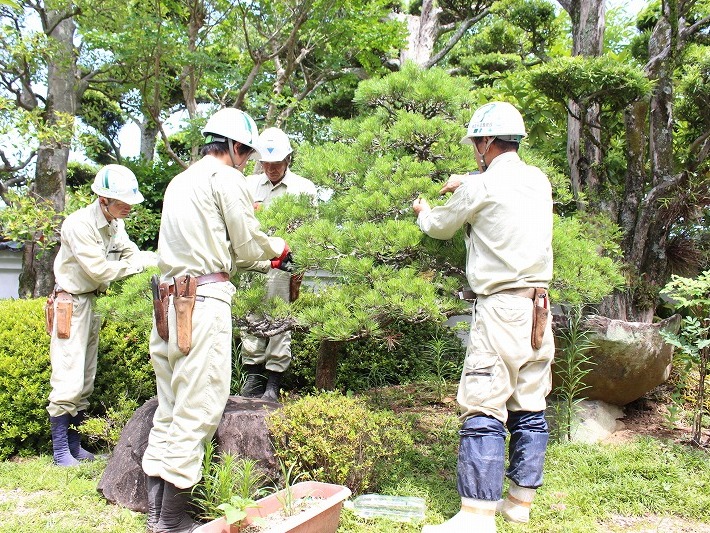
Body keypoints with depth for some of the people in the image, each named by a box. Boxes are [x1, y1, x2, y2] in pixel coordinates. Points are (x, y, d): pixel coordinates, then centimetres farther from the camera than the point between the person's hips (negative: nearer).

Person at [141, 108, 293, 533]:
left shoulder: (180, 181, 22)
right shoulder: (226, 178, -3)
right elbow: (248, 245, 0)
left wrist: (266, 258, 30)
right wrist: (280, 248, 20)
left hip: (169, 301, 9)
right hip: (205, 300, -9)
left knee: (170, 409, 11)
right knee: (197, 410, -6)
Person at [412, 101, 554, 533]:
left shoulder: (481, 187, -9)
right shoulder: (539, 181, 10)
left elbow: (440, 227, 8)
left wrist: (424, 211, 28)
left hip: (501, 305, -8)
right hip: (539, 304, 8)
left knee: (484, 410, -8)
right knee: (530, 408, 11)